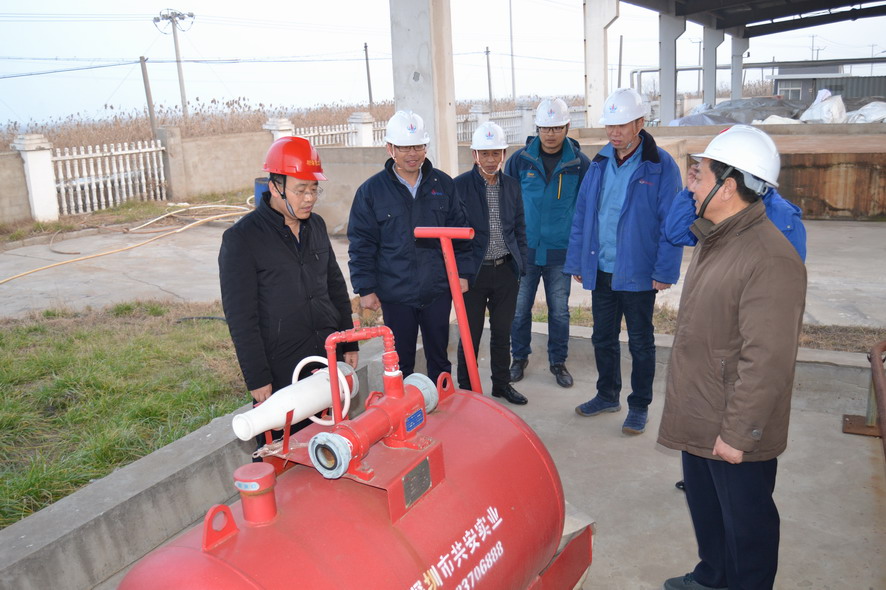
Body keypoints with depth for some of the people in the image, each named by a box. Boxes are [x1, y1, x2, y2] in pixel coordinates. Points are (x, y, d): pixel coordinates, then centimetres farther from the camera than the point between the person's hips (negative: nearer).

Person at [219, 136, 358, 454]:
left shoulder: (316, 226, 8)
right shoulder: (241, 238, -10)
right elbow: (241, 317, -11)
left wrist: (349, 343, 14)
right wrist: (257, 379, -12)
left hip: (328, 359, 6)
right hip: (280, 374, -5)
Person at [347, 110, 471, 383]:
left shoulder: (443, 184, 3)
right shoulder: (371, 191, -3)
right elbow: (361, 245, -2)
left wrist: (462, 272, 3)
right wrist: (365, 288, -6)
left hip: (438, 290, 2)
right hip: (395, 294, -2)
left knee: (439, 356, 15)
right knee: (401, 363, 10)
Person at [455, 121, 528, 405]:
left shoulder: (512, 185, 6)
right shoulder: (460, 185, -8)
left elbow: (519, 228, 13)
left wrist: (521, 264, 7)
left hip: (506, 271, 4)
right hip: (474, 272, -4)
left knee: (502, 332, 15)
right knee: (470, 335, 7)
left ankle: (502, 384, 31)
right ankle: (466, 389, 22)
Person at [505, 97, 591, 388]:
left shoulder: (580, 163, -2)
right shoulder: (520, 160, -2)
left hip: (560, 252, 0)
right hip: (524, 250, 0)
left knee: (560, 312, 10)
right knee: (519, 310, 8)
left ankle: (558, 362, 27)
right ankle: (520, 358, 28)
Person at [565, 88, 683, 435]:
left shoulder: (661, 165, -9)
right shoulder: (600, 164, 6)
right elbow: (582, 216, 9)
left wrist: (665, 271, -16)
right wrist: (577, 261, 7)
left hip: (638, 273, -5)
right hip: (601, 271, 5)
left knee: (640, 343, 9)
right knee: (603, 338, 17)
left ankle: (639, 406, 25)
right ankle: (607, 395, 35)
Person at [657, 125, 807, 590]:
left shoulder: (770, 260, -26)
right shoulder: (713, 240, 8)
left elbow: (768, 360, -27)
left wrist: (738, 433, -22)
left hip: (735, 433, -10)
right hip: (698, 418, 10)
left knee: (745, 520, 11)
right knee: (705, 507, 26)